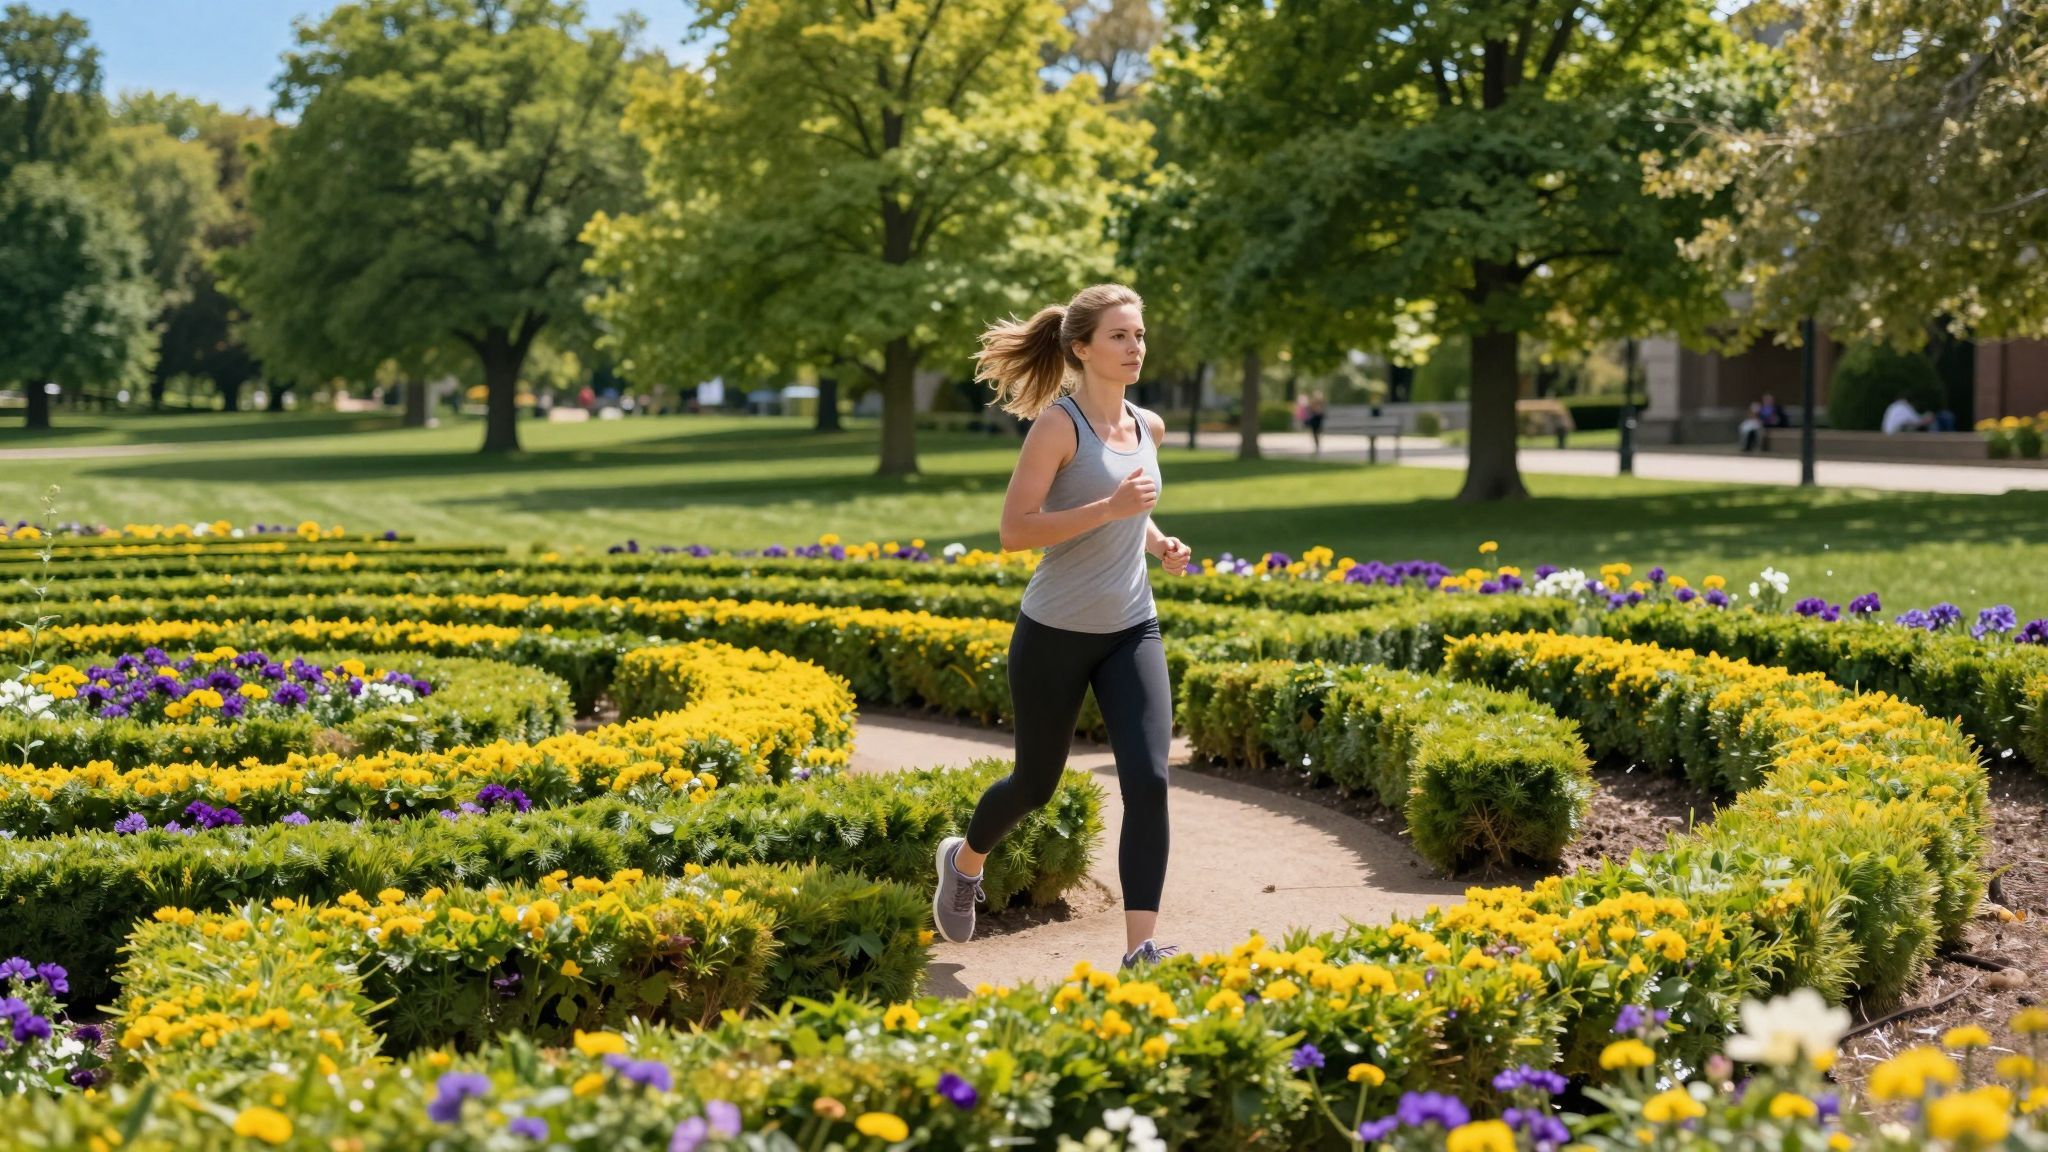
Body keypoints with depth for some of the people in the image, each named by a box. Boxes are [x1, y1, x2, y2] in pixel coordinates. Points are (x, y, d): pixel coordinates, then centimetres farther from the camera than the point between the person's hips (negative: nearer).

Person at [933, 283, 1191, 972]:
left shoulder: (1148, 428, 7)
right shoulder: (1058, 424, -14)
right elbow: (1015, 531, -19)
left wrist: (1158, 543, 5)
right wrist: (1111, 507, -26)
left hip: (1131, 631, 5)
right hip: (1055, 632, -4)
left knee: (1148, 780, -13)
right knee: (1036, 784, 12)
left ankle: (1140, 950, -12)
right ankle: (966, 860, 45)